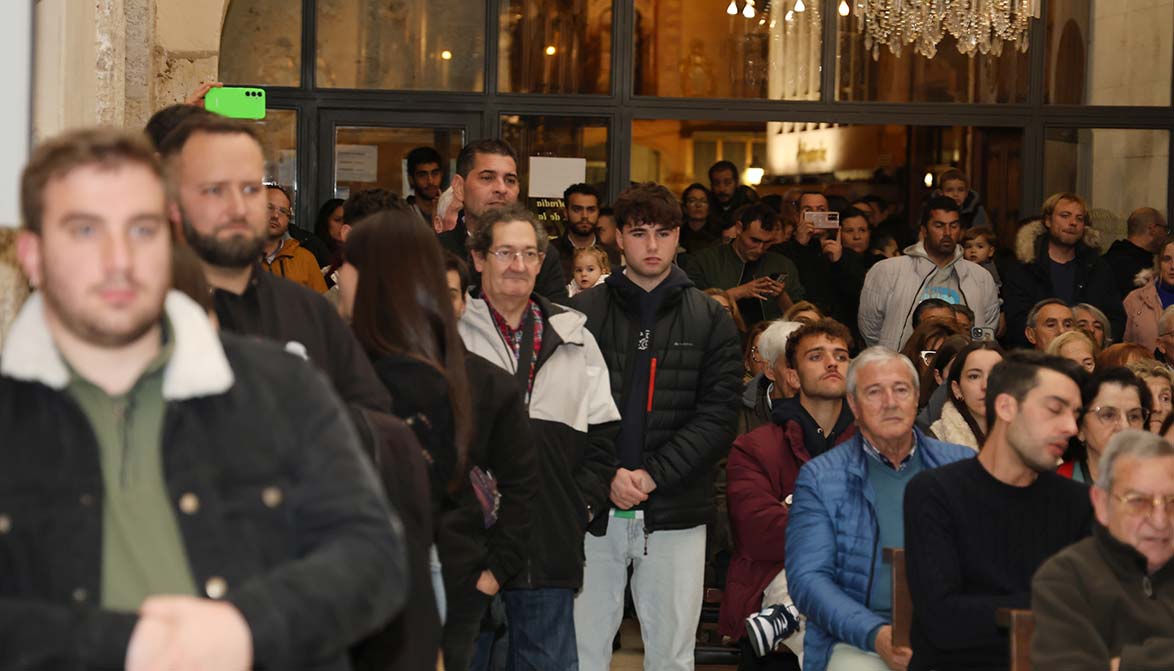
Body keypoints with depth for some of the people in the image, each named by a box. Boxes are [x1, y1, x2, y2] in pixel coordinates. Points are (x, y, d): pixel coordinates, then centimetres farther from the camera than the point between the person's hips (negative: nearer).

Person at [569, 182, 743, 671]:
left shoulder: (709, 322, 6)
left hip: (674, 513, 0)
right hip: (592, 509, 0)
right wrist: (607, 475, -15)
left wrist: (653, 474, -12)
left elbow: (718, 416, -2)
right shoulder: (581, 314, 4)